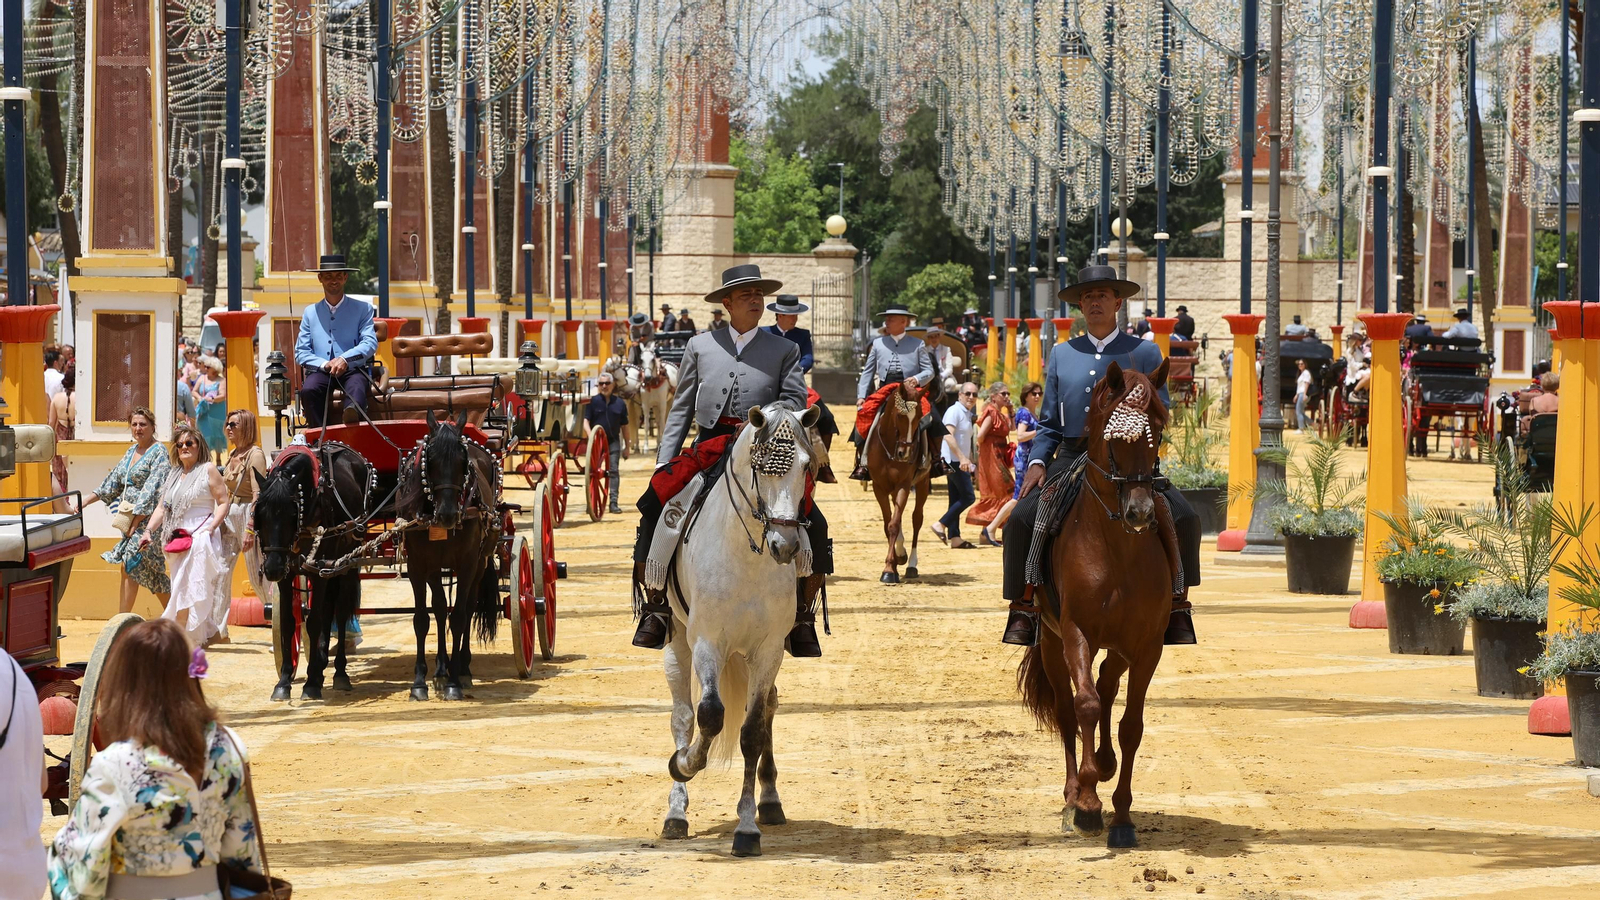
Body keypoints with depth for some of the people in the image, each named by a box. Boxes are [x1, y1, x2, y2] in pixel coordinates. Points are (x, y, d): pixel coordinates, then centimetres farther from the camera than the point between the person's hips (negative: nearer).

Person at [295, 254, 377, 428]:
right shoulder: (310, 312, 21)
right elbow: (301, 353, 14)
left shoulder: (363, 309, 16)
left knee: (356, 385, -39)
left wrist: (345, 359, -16)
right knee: (308, 390, -34)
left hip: (353, 369, -2)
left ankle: (352, 413, -73)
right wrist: (325, 364, -8)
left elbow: (371, 343, 2)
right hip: (321, 372, 2)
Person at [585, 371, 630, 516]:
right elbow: (586, 421, -7)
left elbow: (624, 426, 9)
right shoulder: (593, 402, -2)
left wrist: (626, 447, 10)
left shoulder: (619, 403, 4)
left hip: (613, 441, 1)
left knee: (614, 470, -3)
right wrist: (590, 435, -25)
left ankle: (614, 502, -2)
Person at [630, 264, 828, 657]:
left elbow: (795, 400, 2)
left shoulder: (785, 350, 15)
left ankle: (802, 617, -5)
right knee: (654, 503, -20)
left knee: (814, 525, -18)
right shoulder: (699, 346, 16)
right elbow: (681, 409, 15)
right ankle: (656, 606, -11)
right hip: (708, 451, 1)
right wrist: (664, 461, 4)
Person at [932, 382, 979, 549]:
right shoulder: (954, 411, -11)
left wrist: (972, 462, 27)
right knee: (967, 497, -12)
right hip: (953, 460, -10)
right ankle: (941, 525, -8)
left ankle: (954, 537, 10)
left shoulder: (967, 414, 18)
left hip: (961, 461, 10)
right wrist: (962, 458, -30)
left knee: (957, 500, 9)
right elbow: (948, 435, -23)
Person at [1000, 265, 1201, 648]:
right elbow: (1049, 423, 17)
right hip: (1071, 459, 1)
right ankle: (1024, 608, -12)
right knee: (1023, 517, -23)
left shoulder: (1145, 354, 8)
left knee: (1183, 518, -24)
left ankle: (1177, 605, -8)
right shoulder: (1061, 354, 15)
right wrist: (1037, 461, -2)